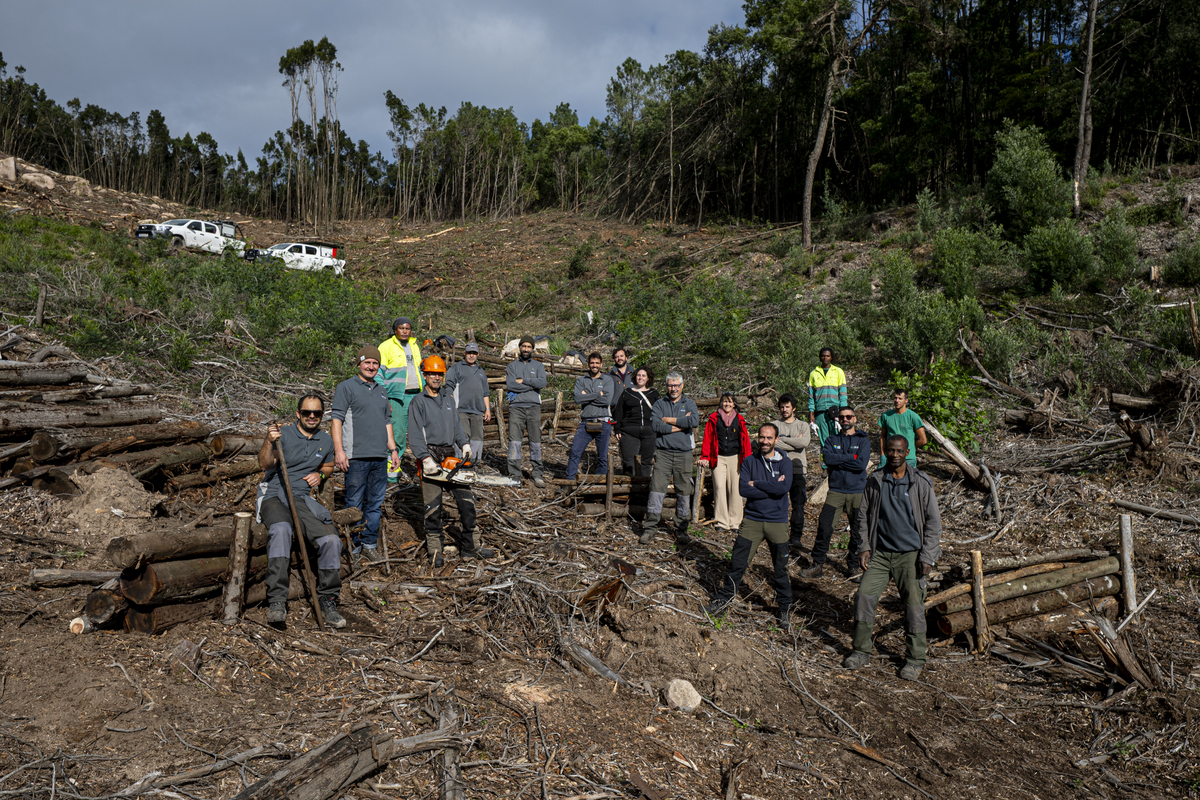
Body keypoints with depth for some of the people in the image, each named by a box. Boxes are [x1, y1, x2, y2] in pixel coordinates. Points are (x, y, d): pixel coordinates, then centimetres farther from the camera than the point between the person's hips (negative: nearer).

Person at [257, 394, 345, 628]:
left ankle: (327, 600, -5)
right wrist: (269, 442, -31)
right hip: (274, 495, -4)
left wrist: (320, 474, 10)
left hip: (302, 499, 4)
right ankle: (276, 602, -38)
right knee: (281, 530, -38)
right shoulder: (283, 434, -1)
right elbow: (264, 463, -13)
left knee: (331, 540, -21)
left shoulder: (325, 441, 14)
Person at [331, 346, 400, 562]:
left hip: (380, 457, 6)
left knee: (375, 504, 9)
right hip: (356, 457, -6)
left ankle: (369, 544, 18)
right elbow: (337, 419, -6)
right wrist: (338, 450, -15)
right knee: (354, 504, -2)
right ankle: (352, 546, 7)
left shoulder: (382, 391, 21)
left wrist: (393, 449, 19)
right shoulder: (346, 387, 1)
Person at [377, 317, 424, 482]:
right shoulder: (386, 346, -1)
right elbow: (377, 374, -4)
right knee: (397, 434, -7)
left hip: (416, 395, 6)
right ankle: (392, 470, 1)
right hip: (397, 397, -5)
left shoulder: (414, 346, 17)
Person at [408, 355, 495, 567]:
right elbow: (416, 435, -10)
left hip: (450, 456, 6)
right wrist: (426, 459, -19)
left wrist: (465, 444, 0)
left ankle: (470, 547, 11)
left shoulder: (448, 398, 16)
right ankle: (434, 550, 11)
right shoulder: (418, 402, -3)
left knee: (467, 500, 3)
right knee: (433, 506, -1)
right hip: (430, 457, -6)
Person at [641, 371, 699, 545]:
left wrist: (669, 420, -8)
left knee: (684, 492, 4)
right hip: (663, 453, -1)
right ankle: (650, 527, 4)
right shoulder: (660, 403, 8)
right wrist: (681, 424, -10)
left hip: (684, 454, 1)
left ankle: (681, 529, 15)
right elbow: (655, 424, -9)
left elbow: (694, 421, -12)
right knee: (656, 490, -5)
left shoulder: (689, 403, 9)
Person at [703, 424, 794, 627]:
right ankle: (723, 598, 19)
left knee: (781, 568, 7)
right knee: (738, 562, 2)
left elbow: (784, 488, -19)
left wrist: (756, 484, -13)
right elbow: (743, 489, -11)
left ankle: (784, 608, 23)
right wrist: (771, 488, -14)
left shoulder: (784, 462, -1)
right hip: (752, 520, 1)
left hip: (777, 522, -1)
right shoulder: (749, 462, 3)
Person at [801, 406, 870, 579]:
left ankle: (853, 564, 23)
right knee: (824, 527, -7)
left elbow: (861, 464, -12)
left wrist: (838, 460, -9)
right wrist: (851, 457, -11)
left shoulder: (863, 440, 4)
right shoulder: (832, 439, 10)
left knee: (858, 531, 5)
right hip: (836, 491, 1)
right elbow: (827, 458, -10)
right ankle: (817, 565, 2)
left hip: (857, 492, -1)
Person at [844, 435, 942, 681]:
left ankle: (915, 659, 16)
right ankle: (861, 651, 12)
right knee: (864, 597, -4)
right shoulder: (875, 481, 3)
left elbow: (933, 522, -1)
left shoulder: (921, 483, -4)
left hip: (910, 554, -2)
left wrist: (926, 557, -7)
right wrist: (864, 547, 1)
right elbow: (864, 516, 10)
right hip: (880, 552, 2)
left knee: (914, 607, -1)